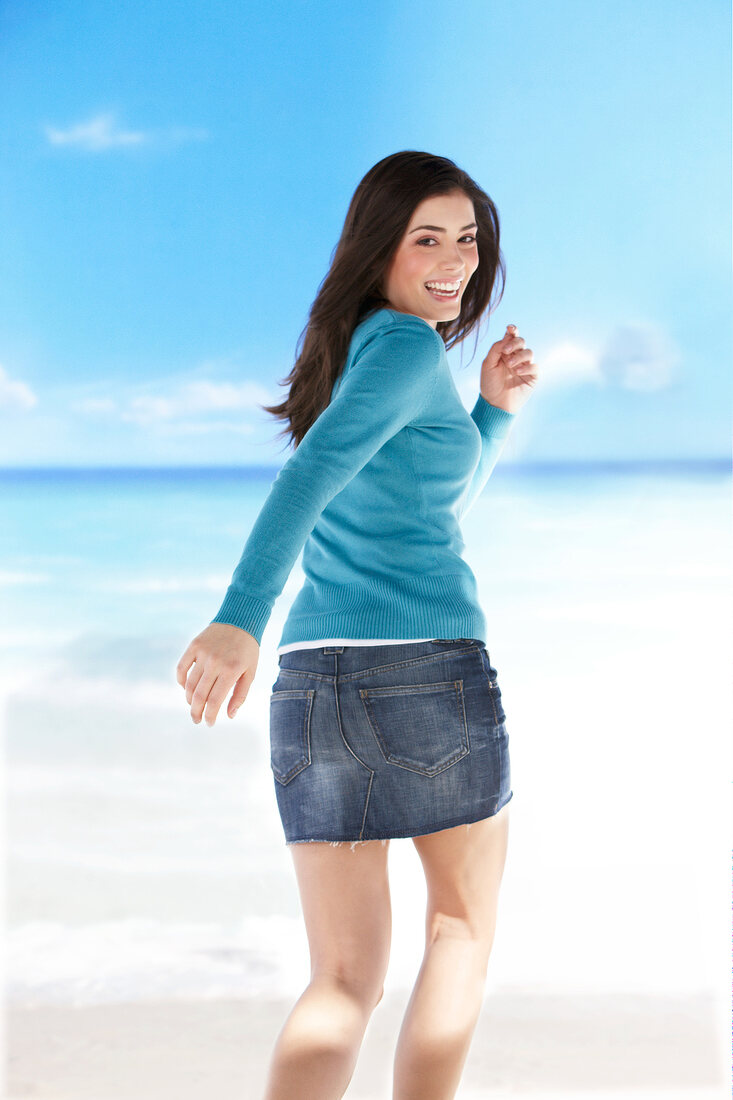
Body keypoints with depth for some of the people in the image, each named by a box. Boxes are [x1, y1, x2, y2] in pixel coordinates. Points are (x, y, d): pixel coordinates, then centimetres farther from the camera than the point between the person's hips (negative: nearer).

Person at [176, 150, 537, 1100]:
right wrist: (240, 616, -36)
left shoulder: (347, 348, 20)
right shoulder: (406, 344, -7)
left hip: (315, 677, 7)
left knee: (344, 981, 8)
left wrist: (496, 407, 16)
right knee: (462, 926, 17)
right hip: (429, 669, -7)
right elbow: (312, 471, -24)